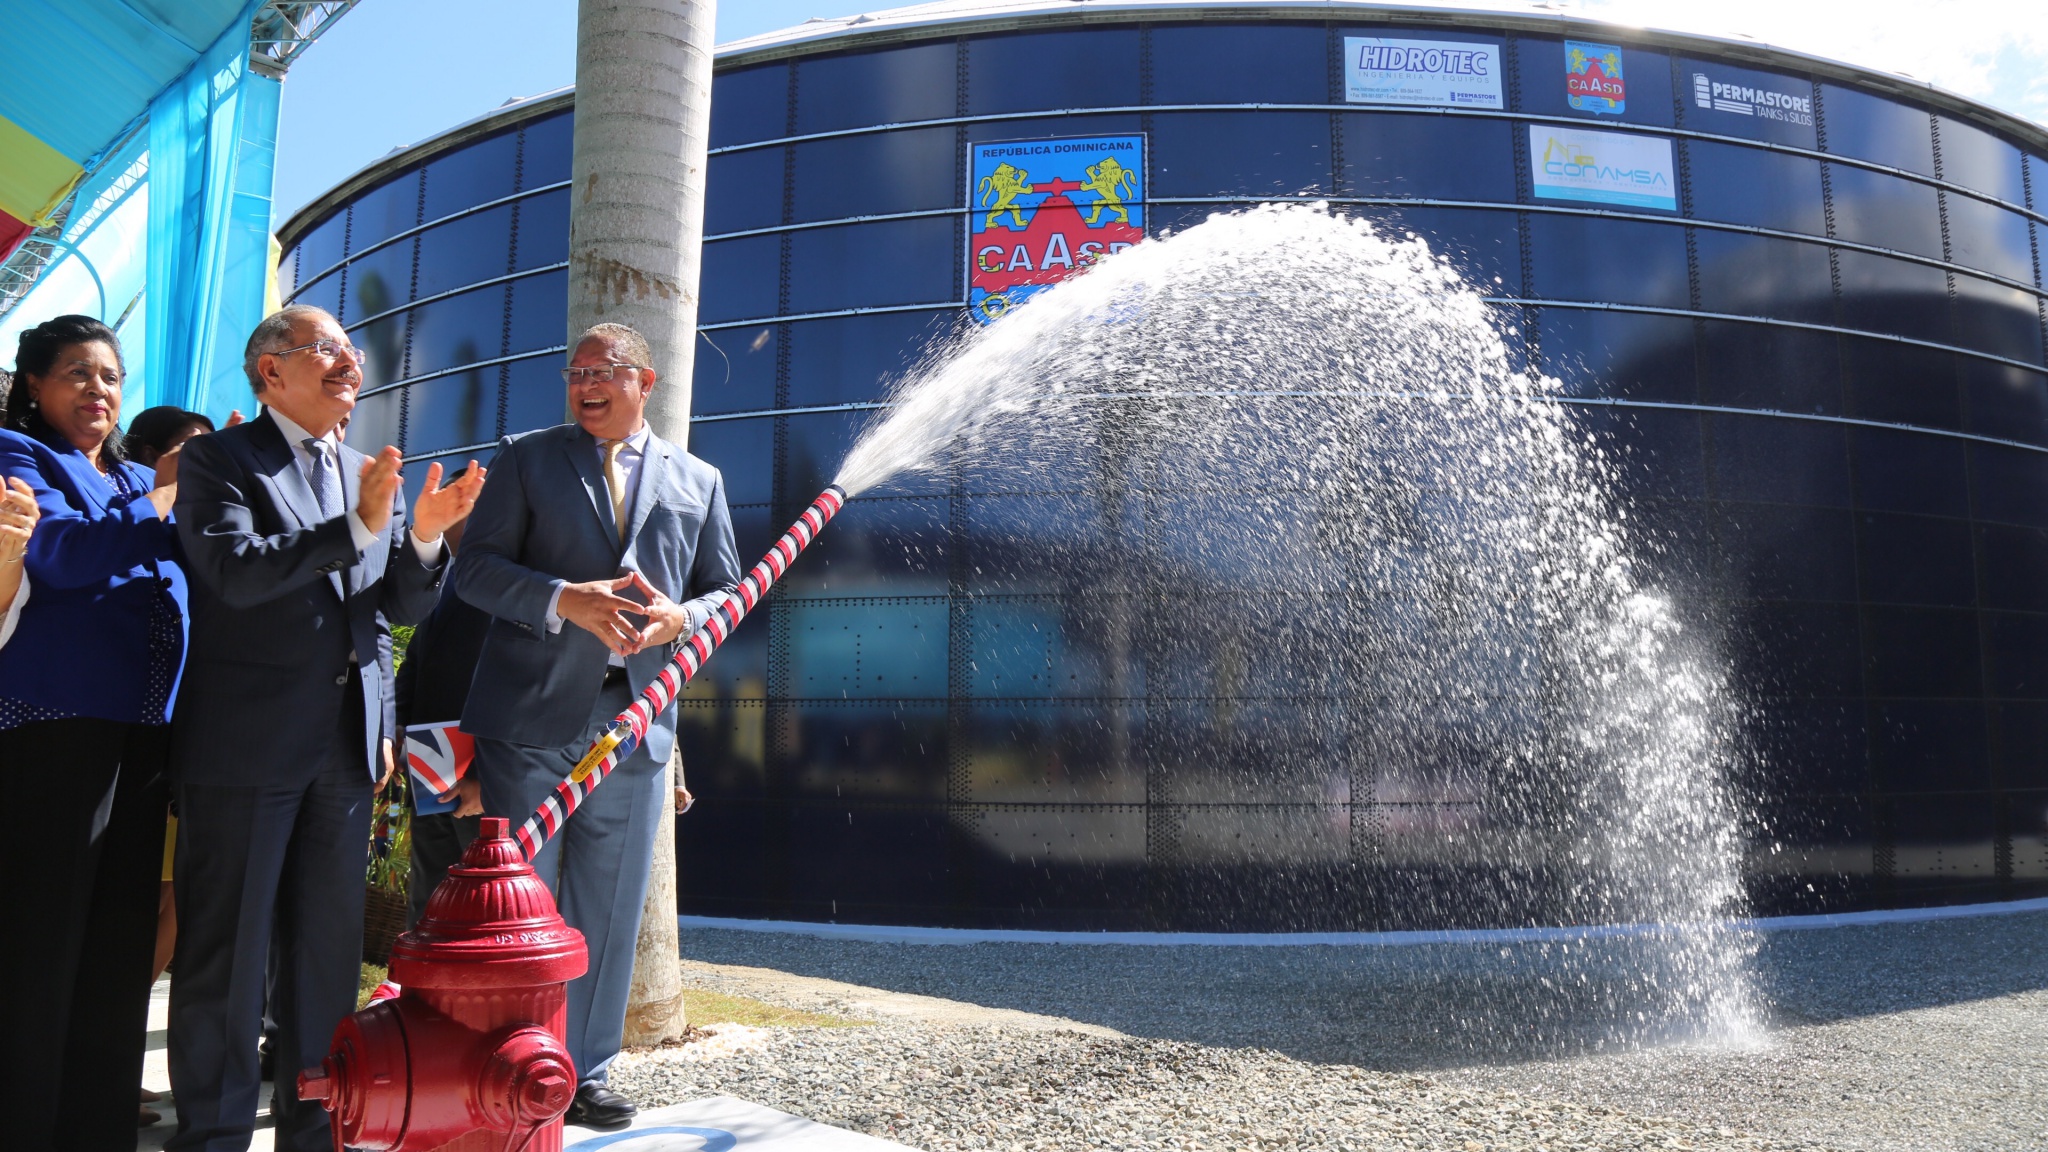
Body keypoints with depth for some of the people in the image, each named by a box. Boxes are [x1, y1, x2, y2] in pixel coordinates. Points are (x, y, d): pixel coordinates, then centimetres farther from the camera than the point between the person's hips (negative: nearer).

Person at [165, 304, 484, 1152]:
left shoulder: (375, 477, 14)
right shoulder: (219, 459, -2)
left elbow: (404, 605, 10)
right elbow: (235, 570, -17)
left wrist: (425, 536, -8)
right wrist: (357, 527, -24)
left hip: (345, 745, 6)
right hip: (246, 742, -5)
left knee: (329, 947, 13)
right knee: (226, 951, 3)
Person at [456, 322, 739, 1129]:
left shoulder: (697, 481, 13)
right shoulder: (527, 459, 7)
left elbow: (727, 592, 12)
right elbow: (476, 568, -1)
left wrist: (680, 618, -10)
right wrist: (567, 600, -17)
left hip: (634, 723, 2)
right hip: (530, 718, -2)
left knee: (606, 914, 10)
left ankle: (584, 1075, 23)